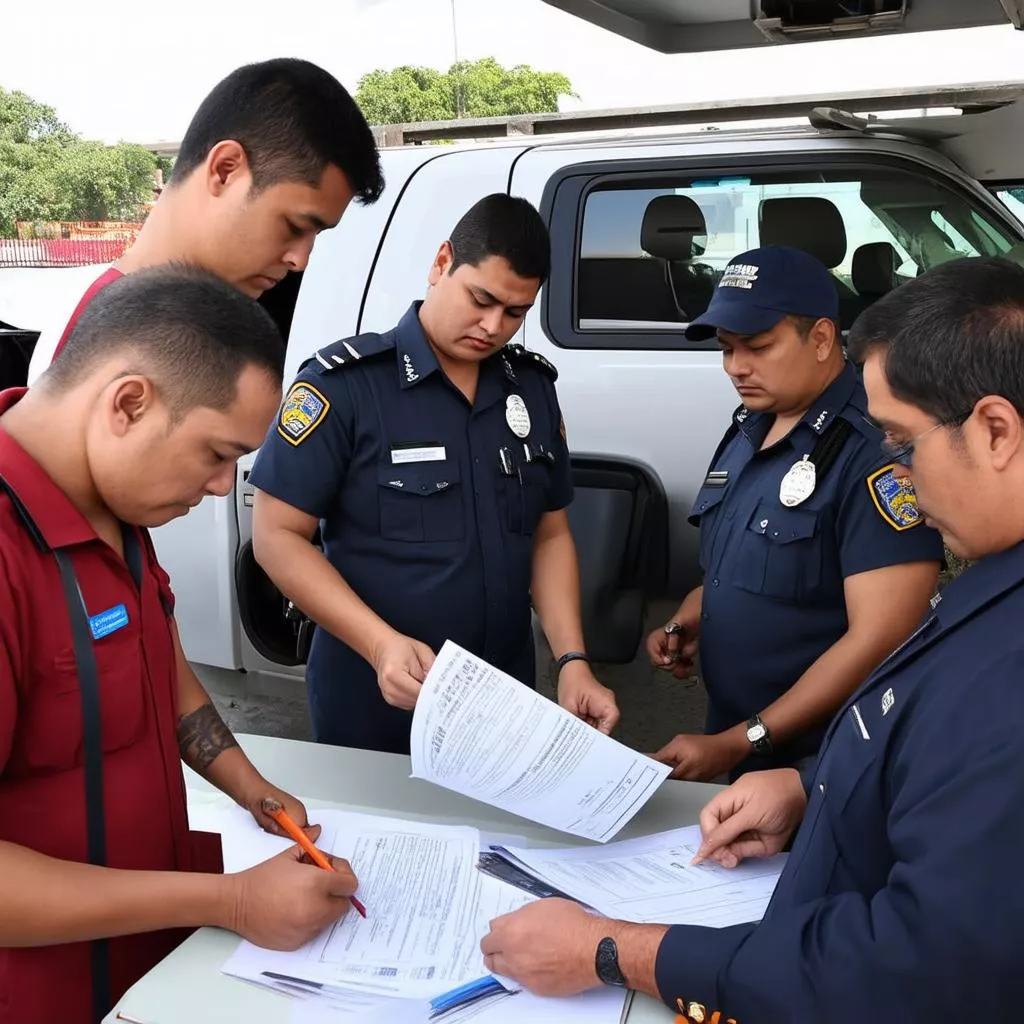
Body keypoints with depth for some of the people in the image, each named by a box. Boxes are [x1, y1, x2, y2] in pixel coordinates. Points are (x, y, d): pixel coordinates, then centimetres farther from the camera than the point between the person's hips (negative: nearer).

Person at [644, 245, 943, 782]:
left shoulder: (879, 448, -21)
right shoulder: (749, 430, 5)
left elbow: (879, 641, -24)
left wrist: (740, 743, -22)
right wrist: (684, 624, -2)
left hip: (819, 766, -7)